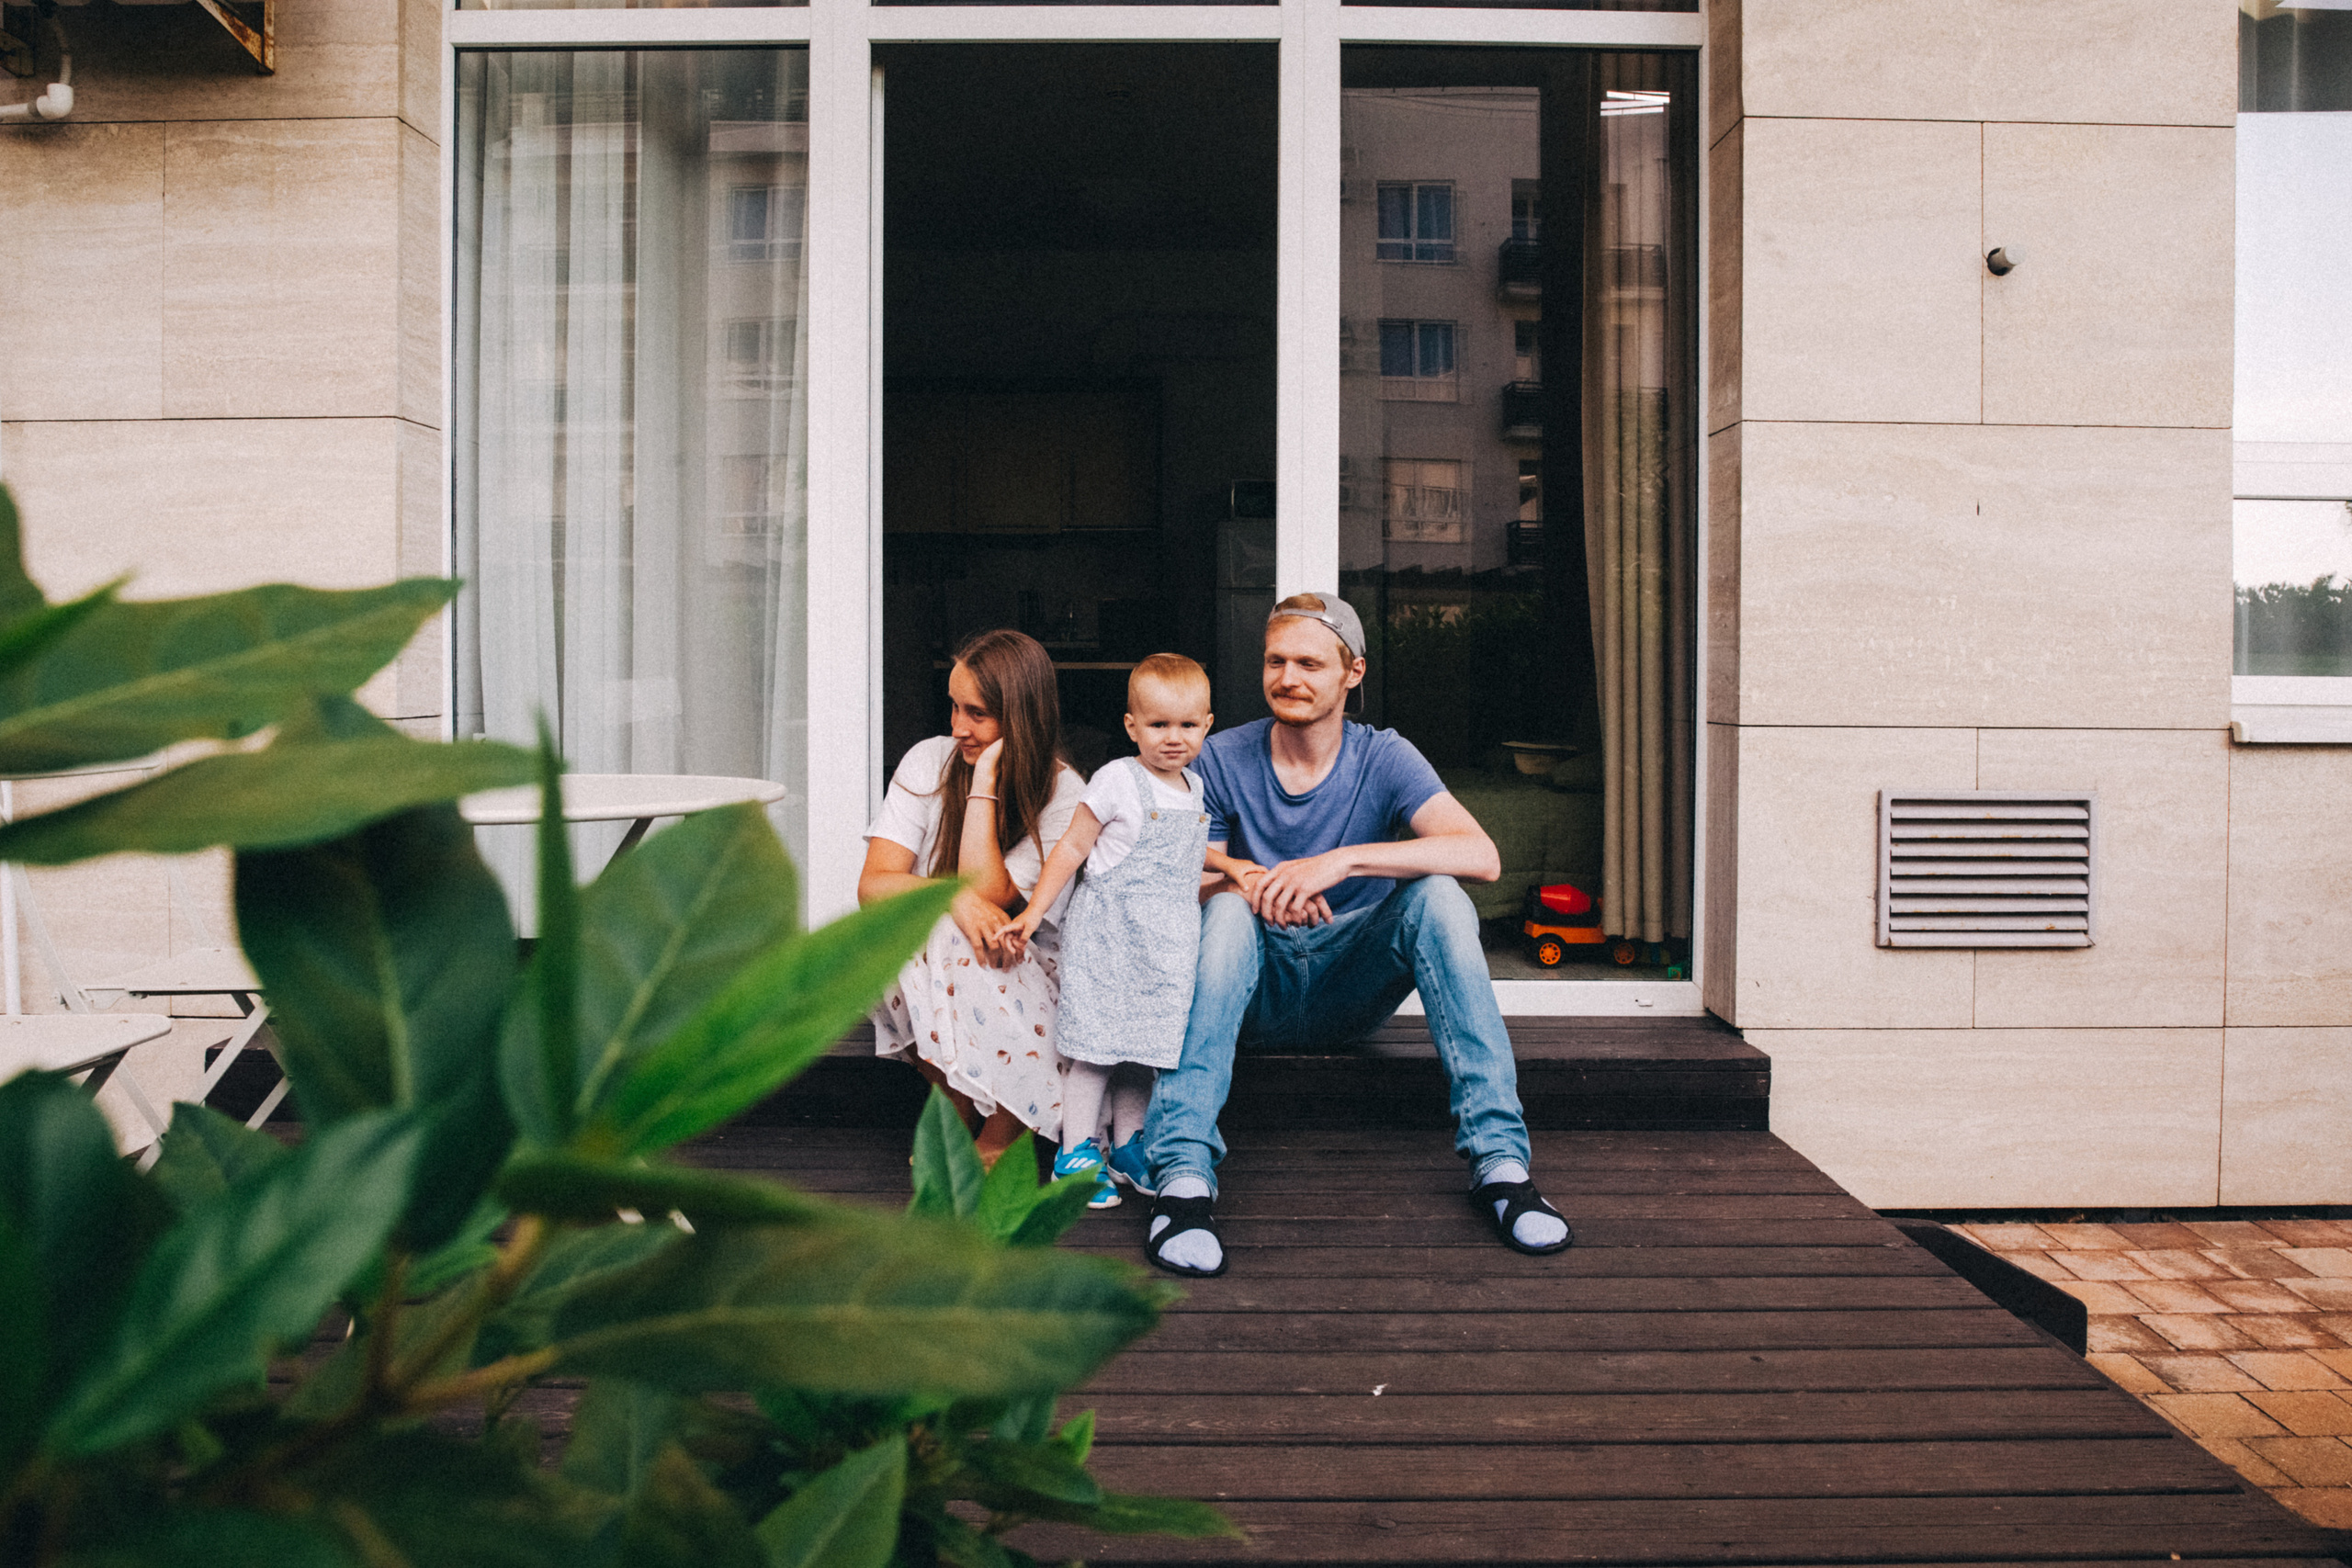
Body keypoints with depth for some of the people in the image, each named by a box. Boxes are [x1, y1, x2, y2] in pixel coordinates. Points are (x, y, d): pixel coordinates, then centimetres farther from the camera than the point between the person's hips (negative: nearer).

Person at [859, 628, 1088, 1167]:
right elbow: (872, 884, -13)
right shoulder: (929, 761, -4)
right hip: (929, 971, 2)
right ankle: (960, 1111, -11)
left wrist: (985, 779, -22)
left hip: (1025, 968, -2)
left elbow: (987, 893, -23)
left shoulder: (1063, 794, -10)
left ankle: (998, 1141, -14)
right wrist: (951, 897, -32)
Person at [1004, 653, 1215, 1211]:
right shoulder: (1118, 780, -9)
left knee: (1147, 1038, 9)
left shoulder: (1194, 787, 11)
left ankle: (1129, 1144, 20)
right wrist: (1034, 911, -8)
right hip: (1106, 931, -6)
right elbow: (1073, 846, -6)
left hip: (1166, 942, 6)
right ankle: (1077, 1150, 3)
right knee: (1095, 1039, -6)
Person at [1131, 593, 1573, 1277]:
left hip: (1352, 985, 0)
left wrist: (1342, 861, -31)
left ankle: (1499, 1157, -29)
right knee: (1227, 912, -31)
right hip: (1260, 992, 0)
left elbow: (1481, 856, -20)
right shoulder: (1221, 759, -1)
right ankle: (1183, 1174, -41)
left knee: (1438, 894, -25)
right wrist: (1238, 878, -29)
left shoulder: (1383, 759, -4)